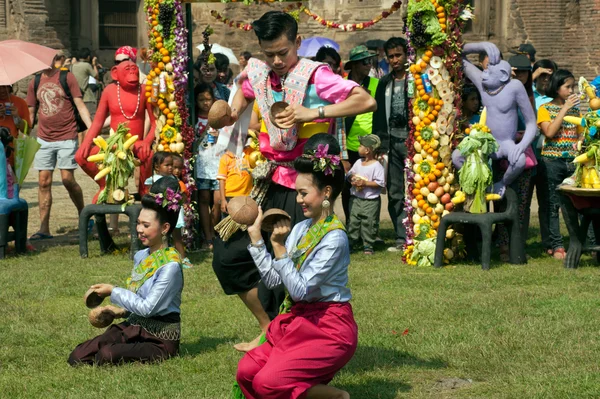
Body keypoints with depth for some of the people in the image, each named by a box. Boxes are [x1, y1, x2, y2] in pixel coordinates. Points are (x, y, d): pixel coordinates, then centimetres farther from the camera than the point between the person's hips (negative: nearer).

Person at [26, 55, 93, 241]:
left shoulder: (67, 77, -2)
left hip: (66, 137, -4)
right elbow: (31, 112, 15)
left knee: (68, 179, -7)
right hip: (44, 139, 4)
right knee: (44, 181, 1)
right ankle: (44, 228, 4)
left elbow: (80, 105, -5)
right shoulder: (35, 82, 10)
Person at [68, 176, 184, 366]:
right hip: (134, 326, 7)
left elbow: (147, 307, -18)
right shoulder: (140, 256, 9)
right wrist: (123, 310, 1)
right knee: (77, 357, -10)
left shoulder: (170, 266, -17)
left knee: (108, 354, -33)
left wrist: (113, 291, -10)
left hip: (160, 337, -7)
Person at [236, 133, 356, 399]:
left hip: (328, 328, -8)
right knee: (246, 372, -8)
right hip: (299, 321, 8)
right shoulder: (300, 229, 7)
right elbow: (272, 278, 3)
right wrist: (255, 235, 0)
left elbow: (300, 290, -21)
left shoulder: (334, 238, -16)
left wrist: (279, 247, -21)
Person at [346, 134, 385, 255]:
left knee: (368, 224, 0)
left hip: (371, 201, -6)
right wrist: (352, 179, -6)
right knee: (353, 222, 8)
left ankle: (368, 246, 9)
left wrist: (365, 183, -22)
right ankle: (350, 242, 16)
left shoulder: (377, 166, -13)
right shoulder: (358, 163, 9)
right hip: (356, 198, 6)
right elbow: (349, 174, 17)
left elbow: (380, 183, -18)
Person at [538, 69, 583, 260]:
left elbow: (581, 134, 16)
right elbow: (549, 132, -15)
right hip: (553, 160, -3)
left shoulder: (574, 108, 13)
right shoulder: (545, 109, 0)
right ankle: (557, 246, 0)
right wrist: (565, 109, -12)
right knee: (554, 204, -2)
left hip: (573, 161, 4)